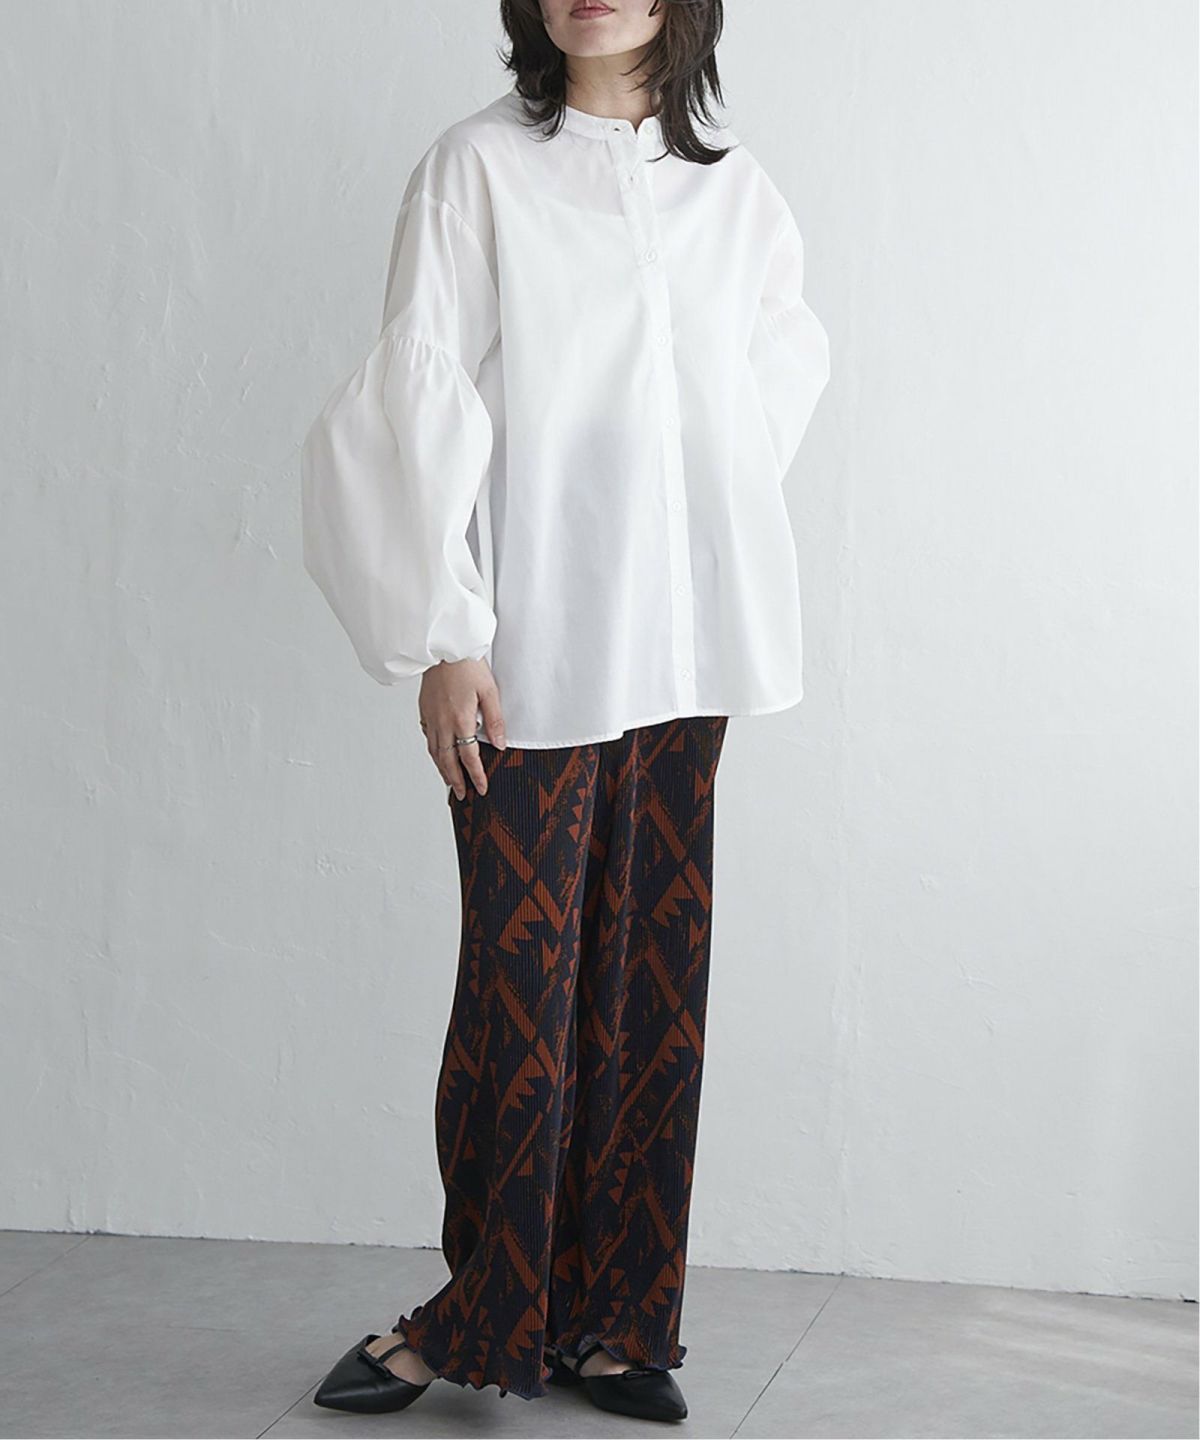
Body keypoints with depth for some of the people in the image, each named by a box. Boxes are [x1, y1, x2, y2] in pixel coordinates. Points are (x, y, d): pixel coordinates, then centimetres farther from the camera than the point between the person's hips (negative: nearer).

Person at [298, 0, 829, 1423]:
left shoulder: (734, 187, 10)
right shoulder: (479, 165, -1)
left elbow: (784, 358, 26)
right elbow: (425, 400, -5)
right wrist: (446, 634, -11)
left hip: (686, 649, 4)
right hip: (534, 648, -4)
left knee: (651, 979, 7)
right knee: (521, 977, -2)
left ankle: (608, 1320, 17)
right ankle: (484, 1310, 13)